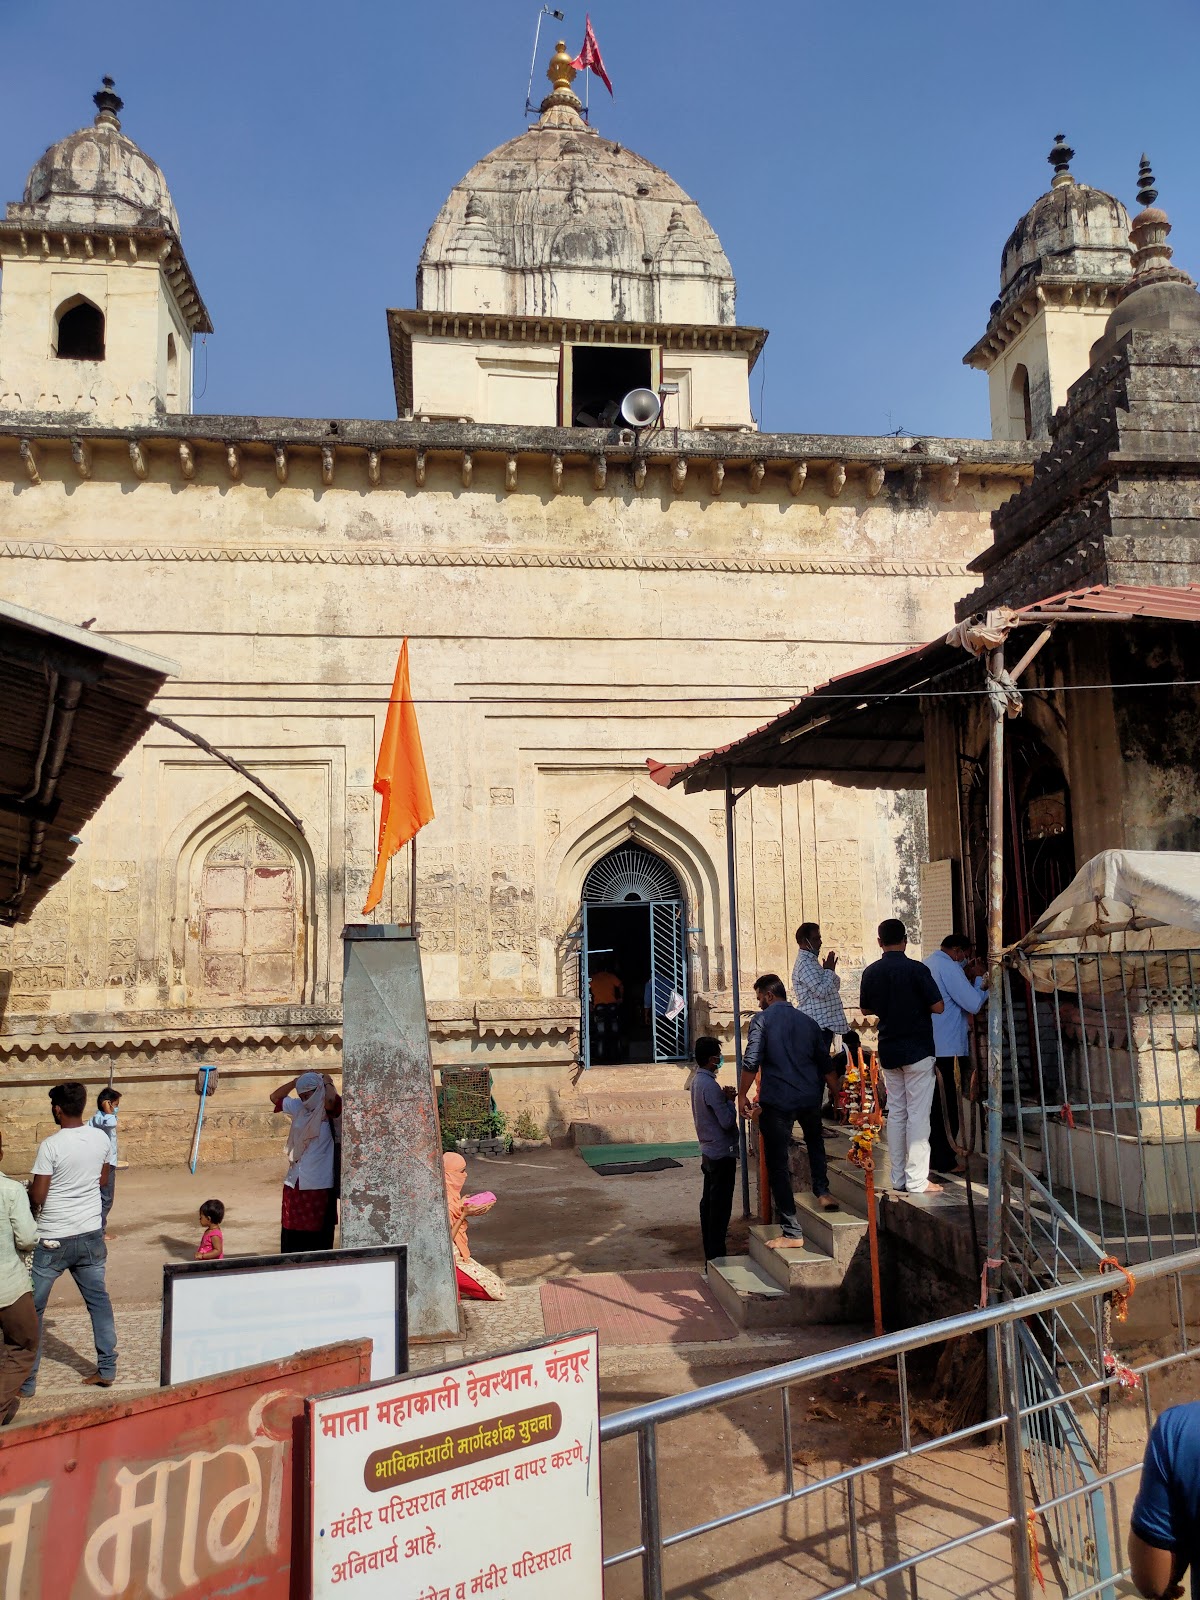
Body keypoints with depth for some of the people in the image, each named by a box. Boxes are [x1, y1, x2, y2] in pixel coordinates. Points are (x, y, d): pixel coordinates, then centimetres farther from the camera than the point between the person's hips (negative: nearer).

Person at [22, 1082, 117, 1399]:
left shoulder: (50, 1146, -18)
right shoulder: (101, 1138, -2)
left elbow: (36, 1198, -14)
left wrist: (27, 1192, 7)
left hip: (53, 1240, -5)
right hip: (91, 1235, 5)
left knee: (31, 1308, 9)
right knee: (99, 1300, 15)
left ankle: (26, 1381, 14)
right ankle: (107, 1369, 19)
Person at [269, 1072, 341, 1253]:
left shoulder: (328, 1111, -10)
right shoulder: (299, 1108, 9)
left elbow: (331, 1099, -33)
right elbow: (275, 1098, 20)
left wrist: (328, 1082, -12)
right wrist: (296, 1081, 8)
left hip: (318, 1185, -6)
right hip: (294, 1183, 6)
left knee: (317, 1230, 2)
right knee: (291, 1230, 11)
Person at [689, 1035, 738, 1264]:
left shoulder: (697, 1081, 8)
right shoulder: (710, 1086, -22)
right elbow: (727, 1121, -22)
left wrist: (725, 1098, 4)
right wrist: (730, 1100, -7)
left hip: (708, 1152, 10)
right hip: (722, 1153, -10)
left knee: (709, 1203, 14)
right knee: (720, 1208, -3)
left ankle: (710, 1256, 22)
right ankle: (716, 1259, 1)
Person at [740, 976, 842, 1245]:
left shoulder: (763, 1020, -4)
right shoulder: (808, 1022, 11)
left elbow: (751, 1063, -13)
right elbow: (826, 1065, 14)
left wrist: (742, 1096, -1)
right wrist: (820, 1095, 30)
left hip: (777, 1101, -5)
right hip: (810, 1099, 5)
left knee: (778, 1164, 3)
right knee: (815, 1141, 36)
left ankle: (792, 1232, 2)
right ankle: (822, 1191, 23)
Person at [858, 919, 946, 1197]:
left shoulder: (870, 973, 2)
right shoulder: (916, 970, -13)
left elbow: (867, 1009, 13)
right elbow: (938, 1007, -12)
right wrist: (917, 1003, 7)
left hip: (888, 1050, 5)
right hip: (917, 1049, -5)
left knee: (896, 1113, 11)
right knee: (918, 1115, -2)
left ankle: (898, 1179, 15)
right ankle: (917, 1181, -3)